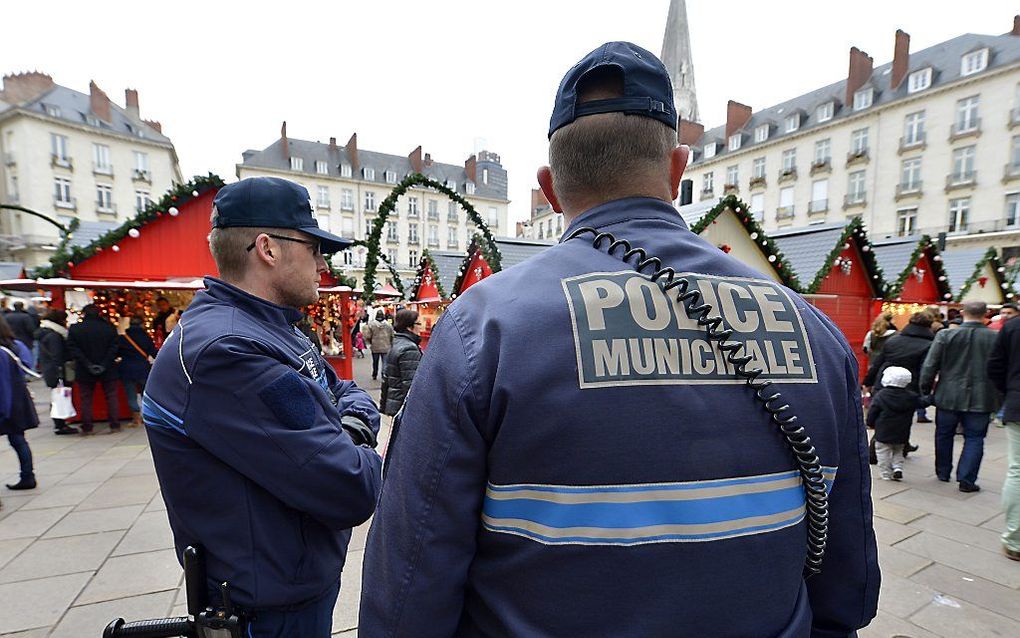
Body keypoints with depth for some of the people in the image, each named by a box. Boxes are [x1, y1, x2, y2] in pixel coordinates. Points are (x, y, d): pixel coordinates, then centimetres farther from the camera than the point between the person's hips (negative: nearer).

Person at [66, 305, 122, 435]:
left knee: (86, 399, 9)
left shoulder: (74, 328, -3)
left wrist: (87, 364, -10)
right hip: (107, 370, 0)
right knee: (111, 397, 7)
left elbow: (72, 348, -9)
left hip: (84, 371, 0)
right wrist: (105, 364, -9)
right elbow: (115, 346, -9)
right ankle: (115, 425, 7)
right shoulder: (109, 327, -4)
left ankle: (87, 428, 12)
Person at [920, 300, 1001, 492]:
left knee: (944, 435, 15)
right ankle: (966, 479, 6)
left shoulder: (945, 335, -9)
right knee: (974, 438, 9)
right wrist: (998, 398, 13)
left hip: (948, 397, 0)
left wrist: (925, 390, 5)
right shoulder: (996, 338, -6)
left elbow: (929, 367, -8)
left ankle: (943, 473, 27)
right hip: (980, 399, 0)